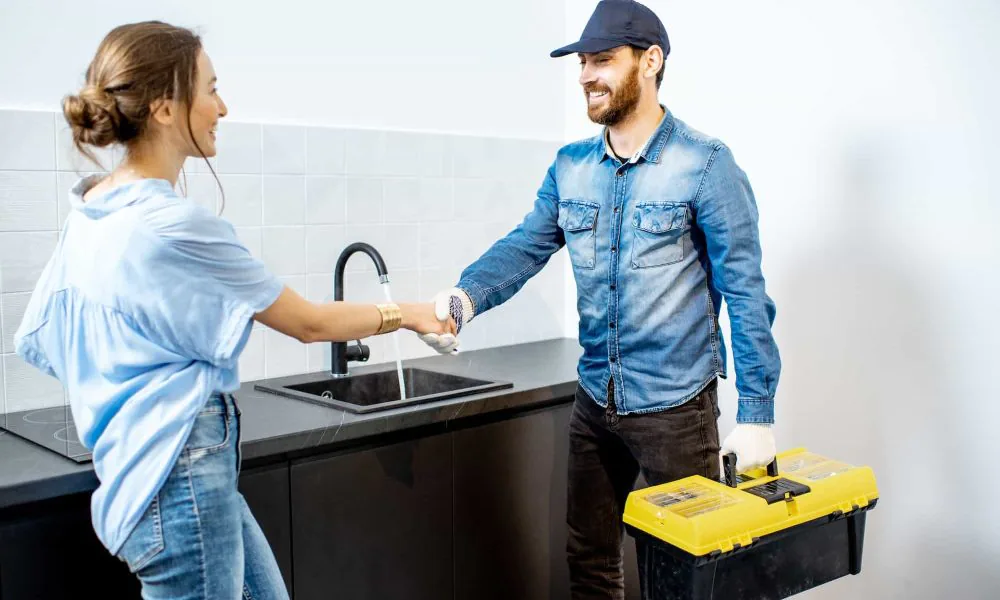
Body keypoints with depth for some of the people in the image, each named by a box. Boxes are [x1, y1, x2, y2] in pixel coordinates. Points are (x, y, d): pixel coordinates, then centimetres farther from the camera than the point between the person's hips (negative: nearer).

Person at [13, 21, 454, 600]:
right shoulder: (173, 224, -21)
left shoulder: (90, 214, 6)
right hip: (181, 480, -9)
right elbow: (308, 323, -12)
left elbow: (35, 339, 14)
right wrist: (405, 313, 2)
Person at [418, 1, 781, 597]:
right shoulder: (571, 166, 5)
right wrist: (465, 297, -22)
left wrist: (756, 414, -15)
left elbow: (745, 293, -13)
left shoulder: (705, 164, -12)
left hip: (676, 406, -5)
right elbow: (525, 247, -1)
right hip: (595, 402, 5)